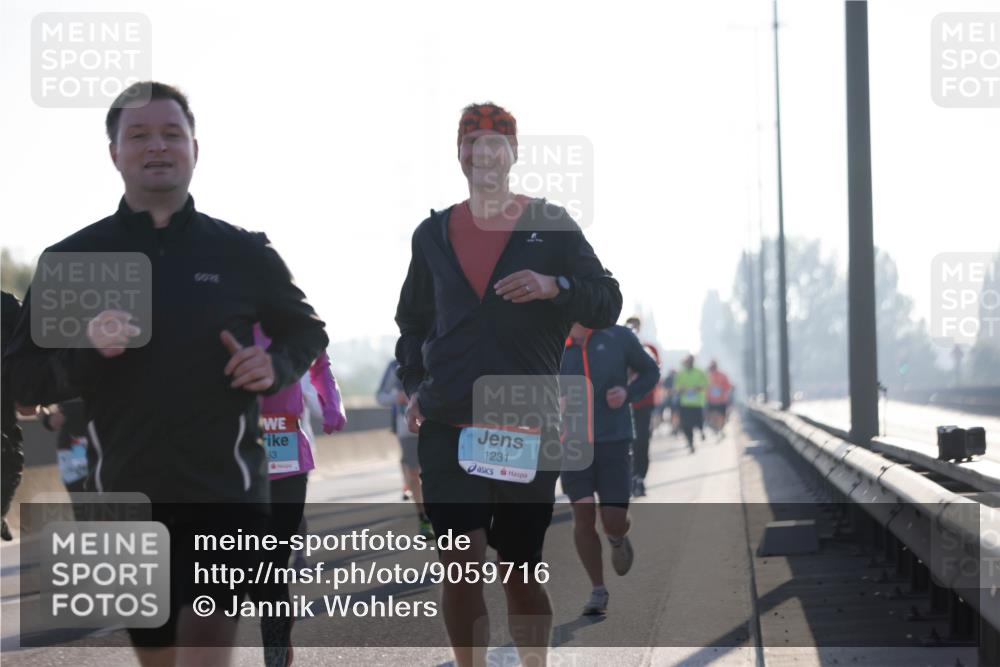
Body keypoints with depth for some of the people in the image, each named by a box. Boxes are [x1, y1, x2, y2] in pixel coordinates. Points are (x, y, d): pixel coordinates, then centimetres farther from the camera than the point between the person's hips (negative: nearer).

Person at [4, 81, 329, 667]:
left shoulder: (242, 253, 4)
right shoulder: (71, 260, 4)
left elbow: (306, 330, 18)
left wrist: (277, 366, -4)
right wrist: (86, 350, -16)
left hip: (226, 492, -2)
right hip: (127, 498, 2)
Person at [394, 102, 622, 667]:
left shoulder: (551, 225, 5)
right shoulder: (434, 234, 13)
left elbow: (607, 303, 3)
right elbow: (414, 322, 24)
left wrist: (554, 286, -15)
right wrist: (415, 384, 10)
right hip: (449, 427, 1)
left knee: (522, 571, 6)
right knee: (462, 565, -10)